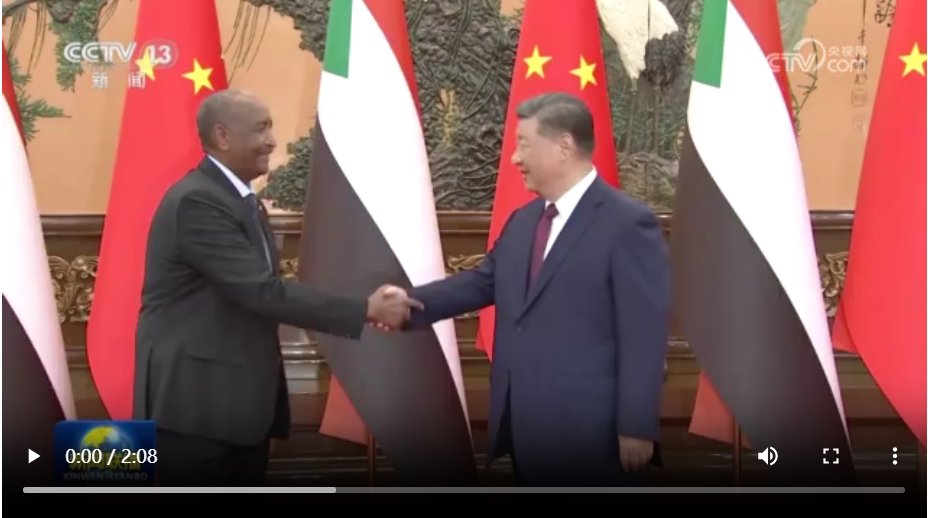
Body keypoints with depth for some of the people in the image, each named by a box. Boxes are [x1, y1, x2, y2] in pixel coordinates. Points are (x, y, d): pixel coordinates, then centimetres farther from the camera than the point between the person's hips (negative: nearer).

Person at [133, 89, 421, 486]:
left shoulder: (241, 200, 13)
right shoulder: (197, 201, -18)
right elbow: (264, 291, -24)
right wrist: (366, 310, -20)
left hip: (239, 405, 9)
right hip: (198, 408, -9)